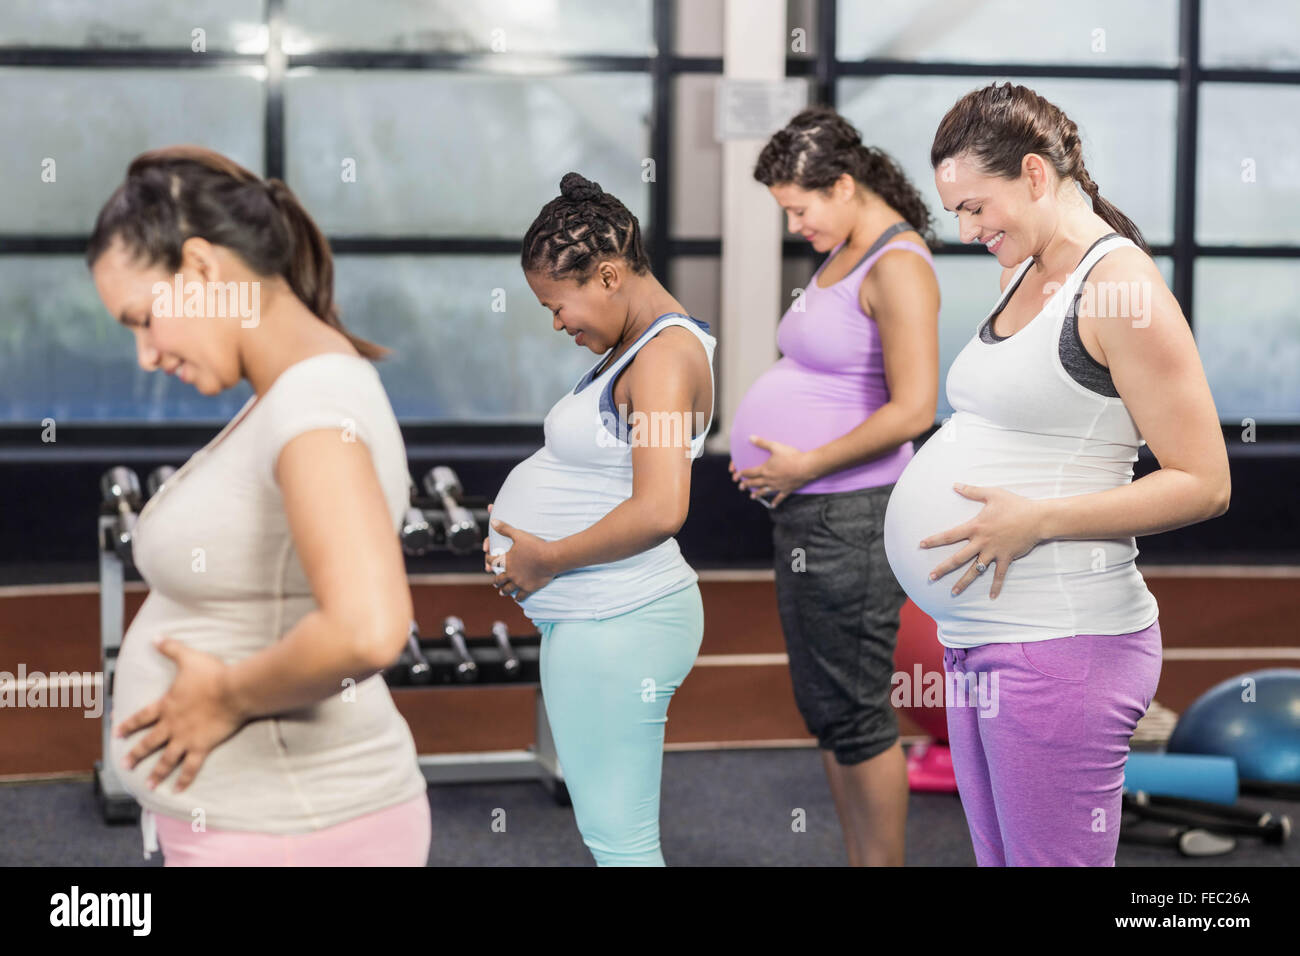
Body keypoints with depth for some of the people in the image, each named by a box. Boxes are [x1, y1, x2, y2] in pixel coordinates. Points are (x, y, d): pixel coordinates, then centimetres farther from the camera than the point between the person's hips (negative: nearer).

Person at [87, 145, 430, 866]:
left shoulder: (314, 399, -20)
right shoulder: (293, 393, 10)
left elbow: (367, 629, -35)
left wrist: (229, 695, -20)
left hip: (286, 837, -9)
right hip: (242, 821, 9)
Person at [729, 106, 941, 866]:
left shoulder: (897, 266, -16)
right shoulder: (841, 256, 14)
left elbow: (914, 409, -23)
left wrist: (808, 465, -18)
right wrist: (776, 459, 10)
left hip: (852, 517, -10)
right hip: (808, 516, 10)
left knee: (855, 713, -3)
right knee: (824, 708, 15)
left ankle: (886, 862, 7)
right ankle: (860, 860, 26)